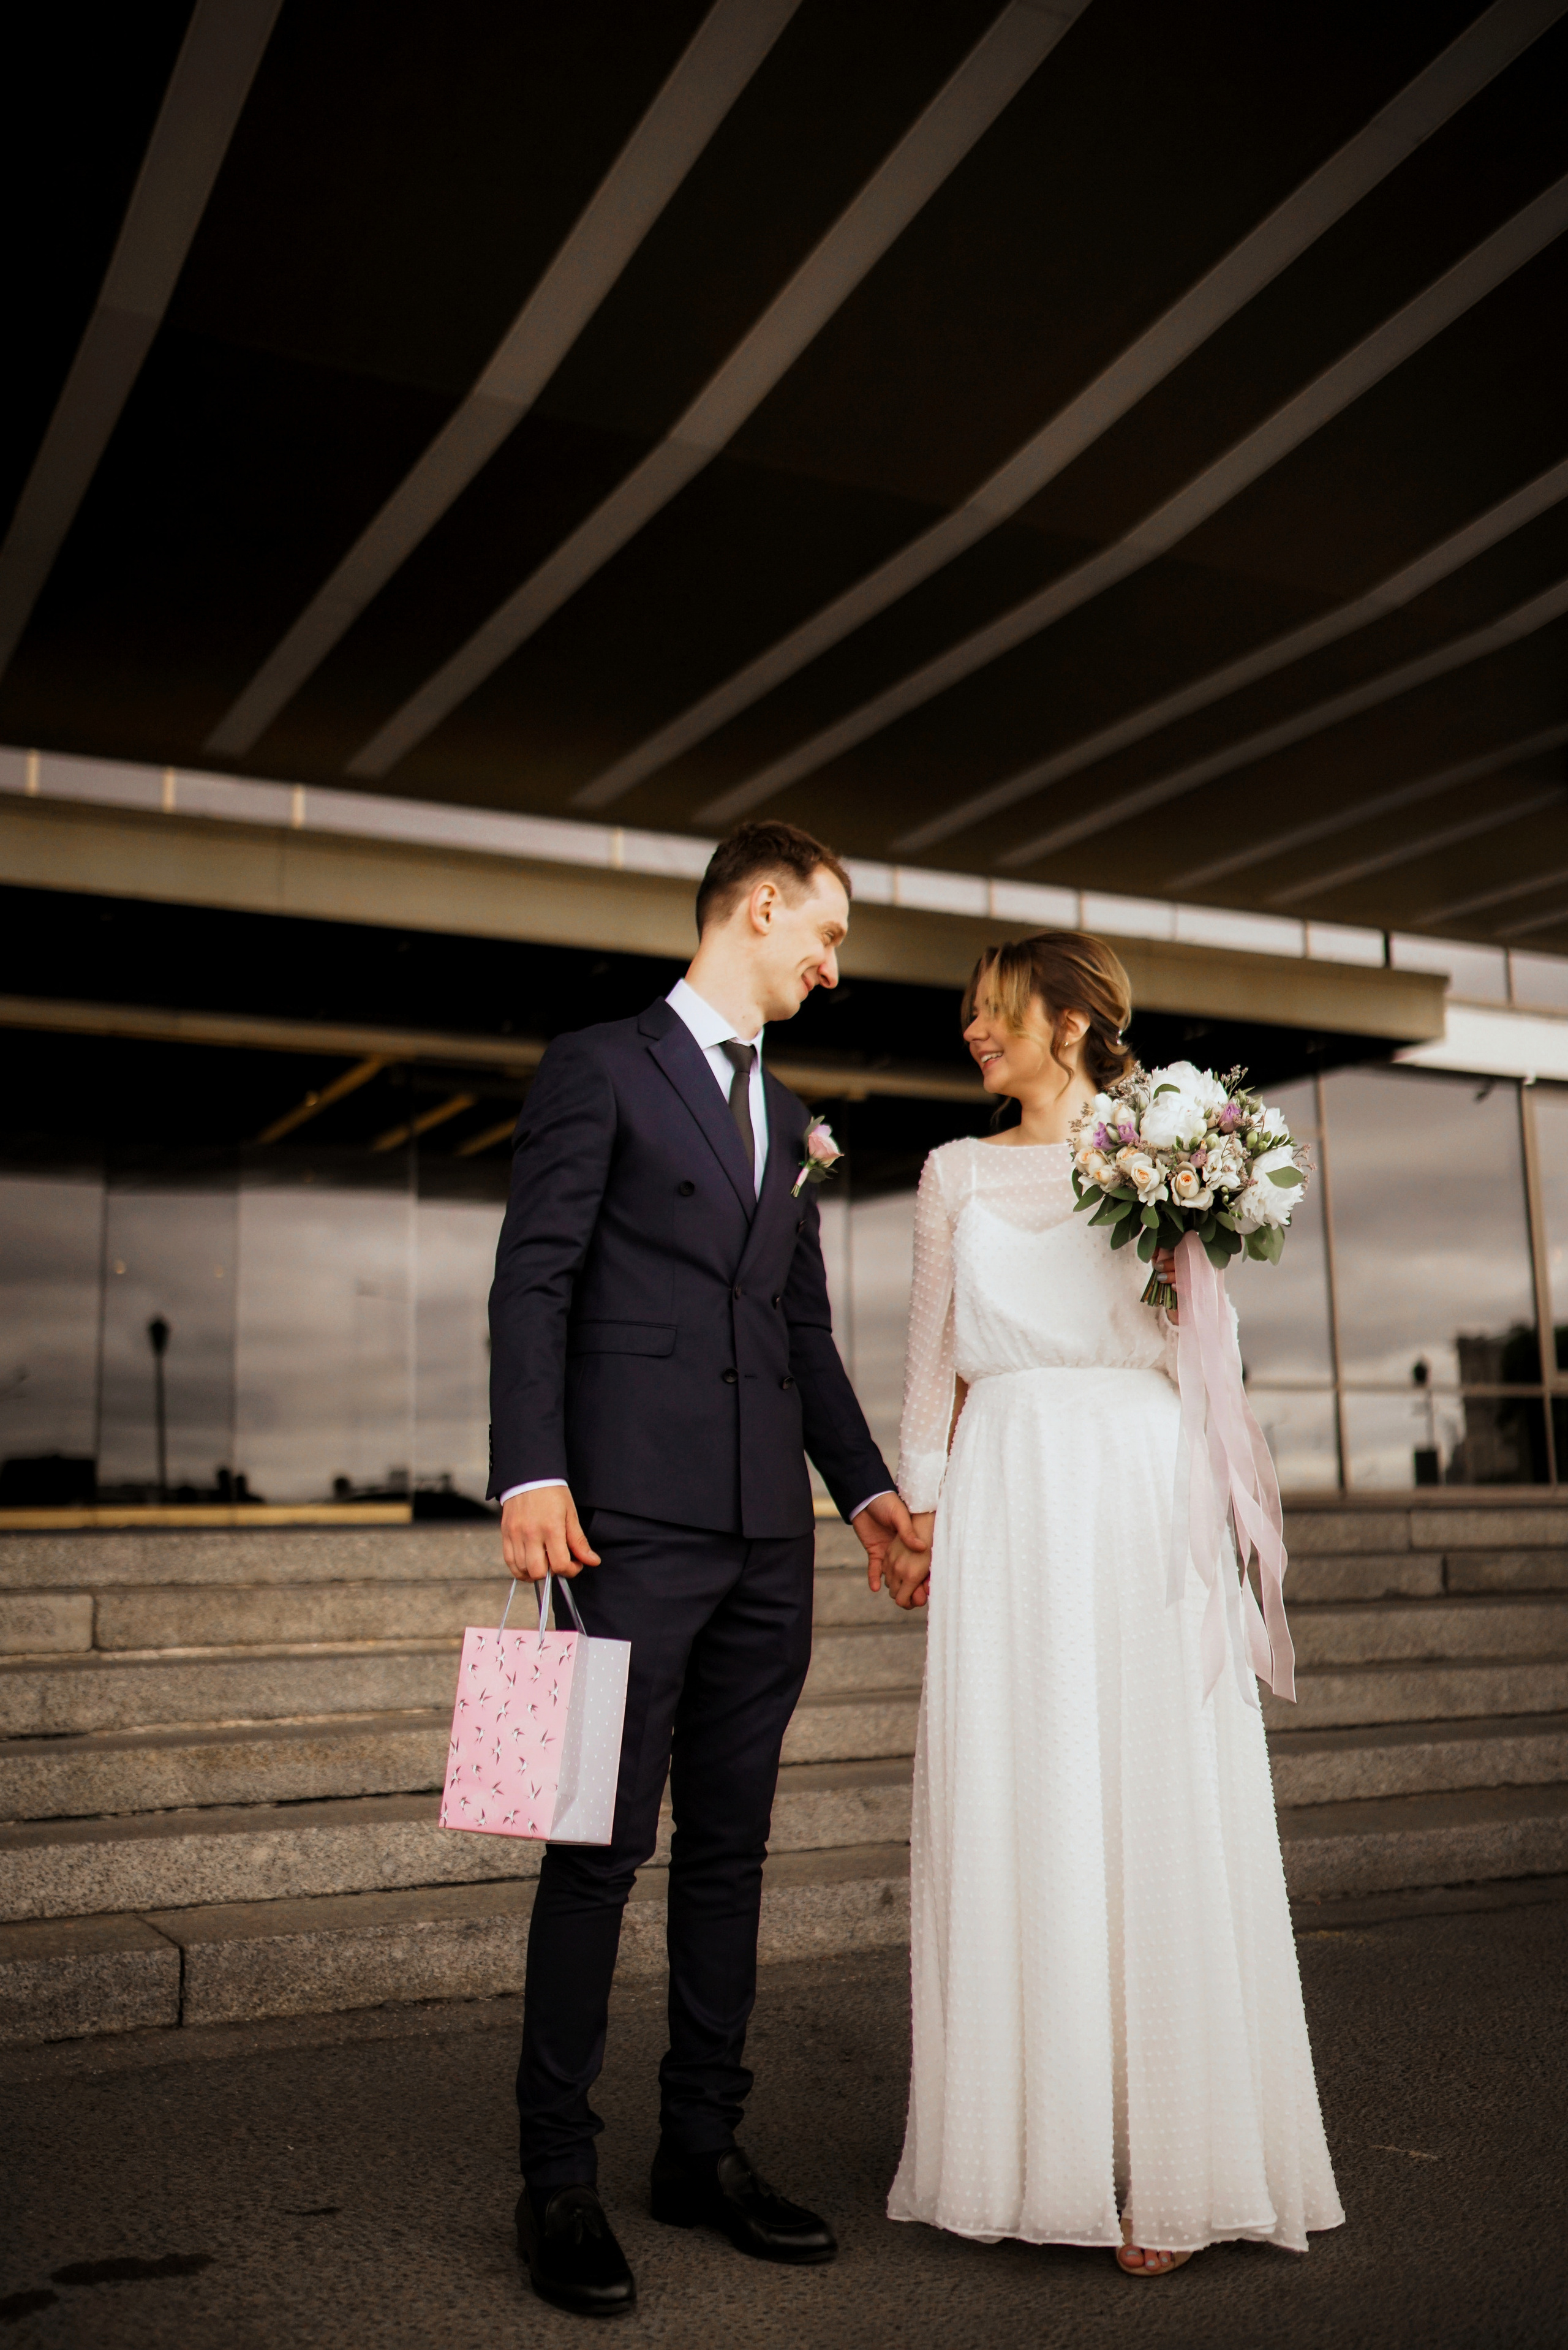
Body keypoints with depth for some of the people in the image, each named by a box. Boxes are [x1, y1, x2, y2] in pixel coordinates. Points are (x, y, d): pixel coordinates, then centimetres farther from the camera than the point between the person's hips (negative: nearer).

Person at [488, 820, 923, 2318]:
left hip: (766, 1533, 7)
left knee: (730, 1846, 11)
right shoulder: (599, 1067, 1)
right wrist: (532, 1474, -18)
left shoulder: (787, 1116, 21)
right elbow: (533, 1282, -7)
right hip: (634, 1517, -7)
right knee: (600, 1848, -2)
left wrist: (865, 1483, 16)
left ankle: (703, 2149, 22)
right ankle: (558, 2177, 10)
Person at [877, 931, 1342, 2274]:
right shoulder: (958, 1172, 14)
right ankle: (1033, 2147, 15)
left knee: (1155, 1808, -2)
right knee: (1013, 1814, 3)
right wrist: (918, 1508, 8)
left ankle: (1164, 2162, 8)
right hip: (1007, 1497, 2)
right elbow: (933, 1355, 14)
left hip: (1143, 1492, -2)